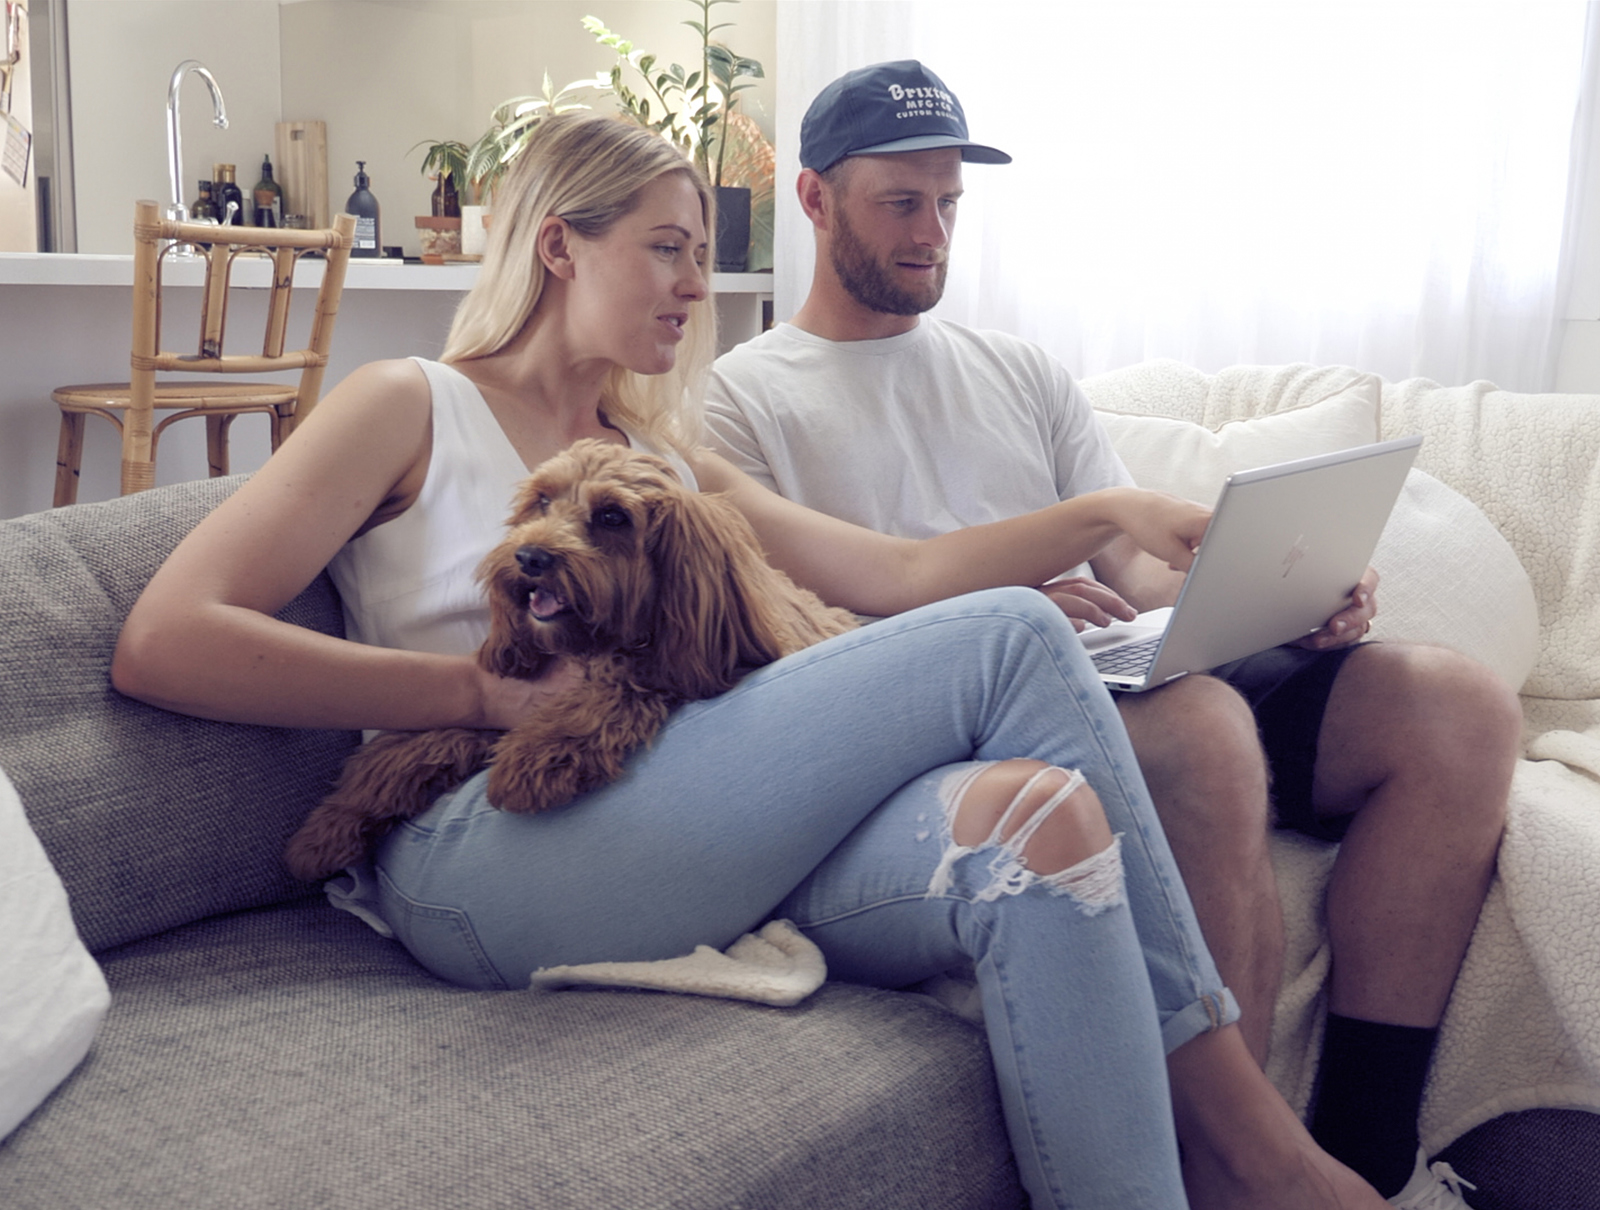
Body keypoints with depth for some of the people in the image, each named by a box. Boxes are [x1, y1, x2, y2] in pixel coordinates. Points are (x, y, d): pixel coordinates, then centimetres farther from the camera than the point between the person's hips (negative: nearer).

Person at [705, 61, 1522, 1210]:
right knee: (1205, 730, -36)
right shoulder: (743, 399, 8)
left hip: (1129, 679, 7)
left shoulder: (1023, 372, 25)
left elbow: (1139, 564, 18)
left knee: (1461, 705, -12)